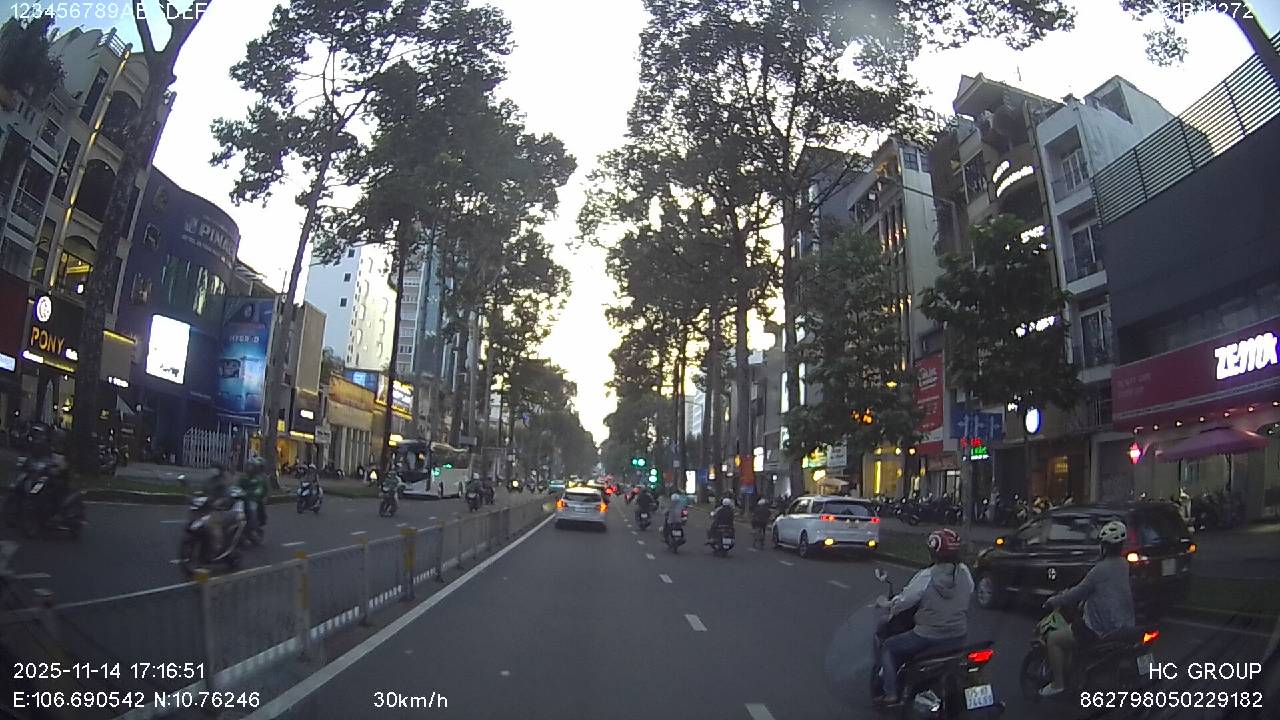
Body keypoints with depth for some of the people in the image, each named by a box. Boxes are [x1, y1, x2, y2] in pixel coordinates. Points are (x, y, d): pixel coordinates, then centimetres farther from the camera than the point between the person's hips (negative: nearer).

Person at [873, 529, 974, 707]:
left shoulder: (926, 577, -19)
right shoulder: (965, 572, -6)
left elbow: (903, 601, -11)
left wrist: (886, 604, 9)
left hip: (929, 637, -6)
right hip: (959, 636, 6)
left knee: (888, 648, 14)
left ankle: (891, 694, 9)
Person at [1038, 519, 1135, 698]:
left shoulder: (1101, 569, -23)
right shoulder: (1123, 564, 4)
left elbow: (1079, 593, -15)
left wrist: (1054, 601, -1)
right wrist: (1069, 592, 22)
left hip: (1100, 629, -9)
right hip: (1123, 623, 9)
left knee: (1053, 639, 0)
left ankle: (1058, 684, 4)